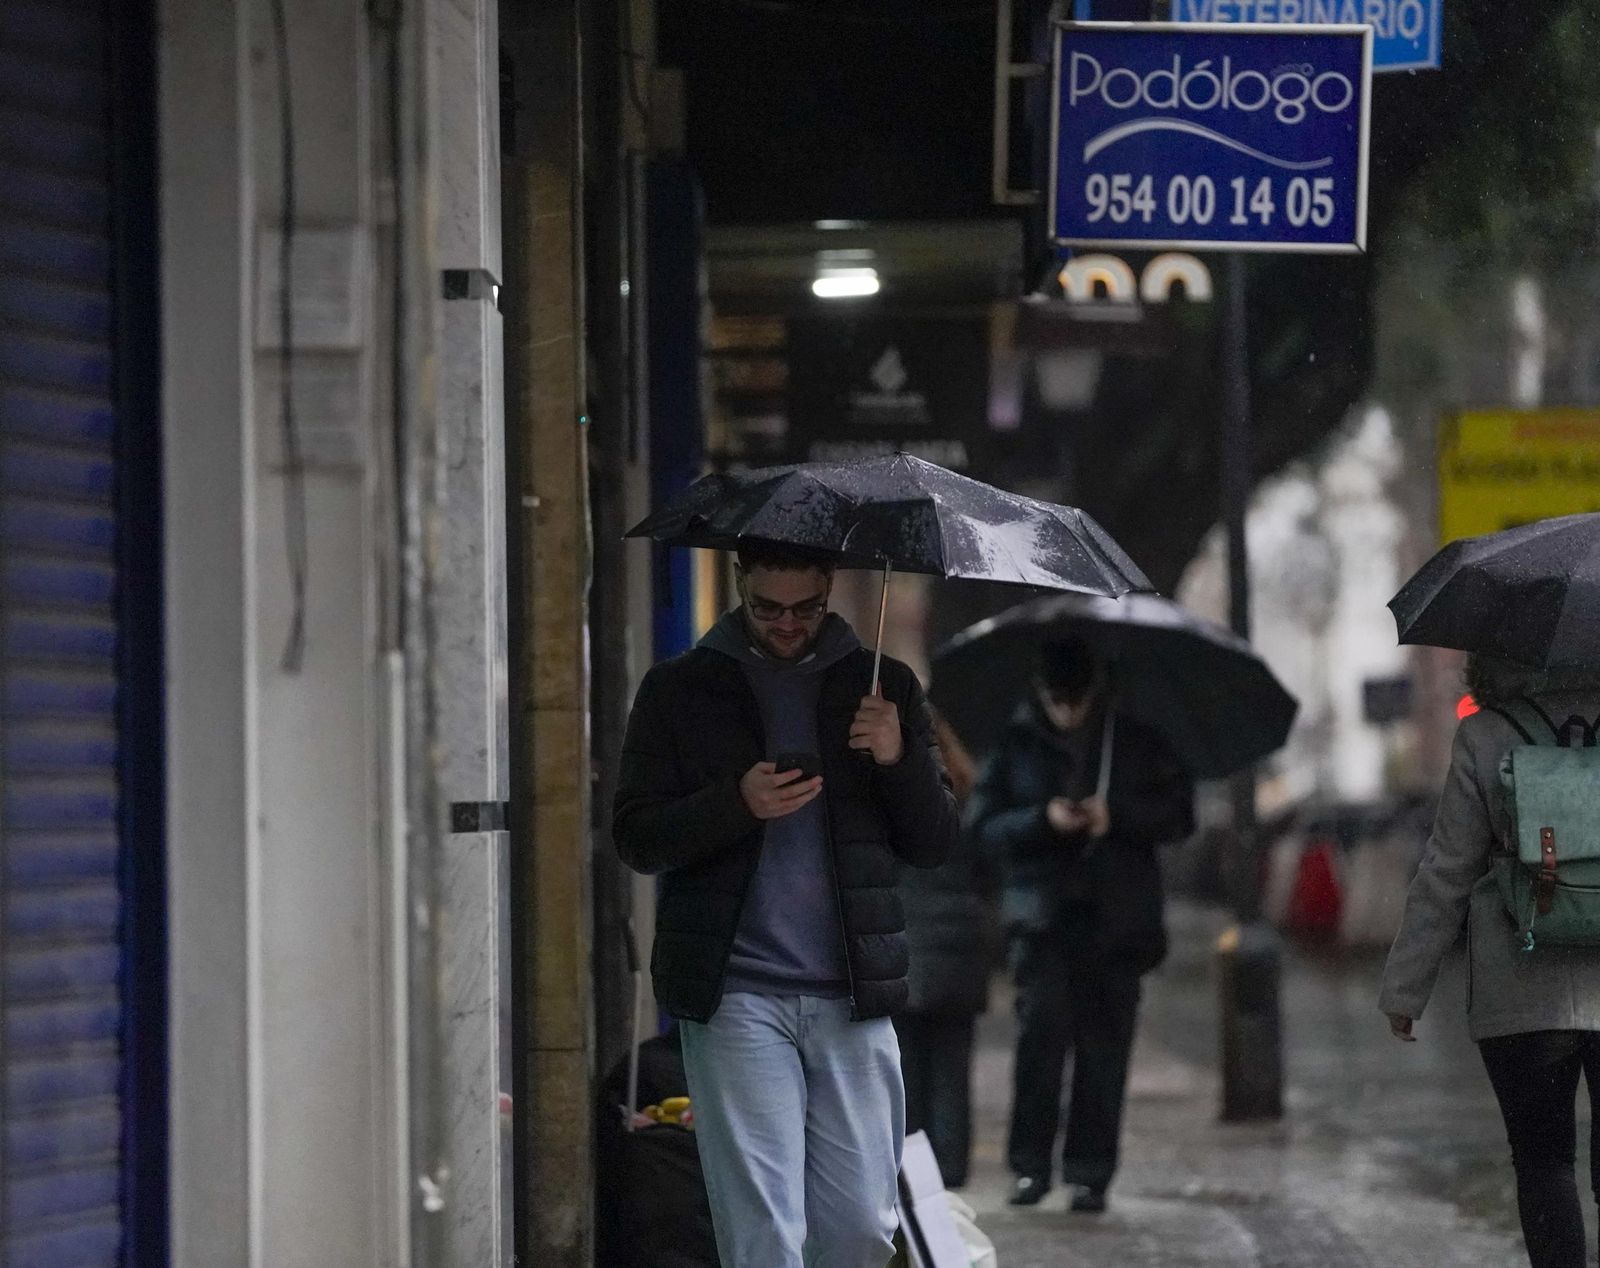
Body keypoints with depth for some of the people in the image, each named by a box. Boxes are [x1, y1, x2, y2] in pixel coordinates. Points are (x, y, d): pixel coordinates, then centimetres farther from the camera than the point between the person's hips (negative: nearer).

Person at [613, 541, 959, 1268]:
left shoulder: (880, 687, 12)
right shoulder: (682, 690, 7)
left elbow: (936, 844, 10)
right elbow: (636, 839, 2)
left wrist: (901, 761, -9)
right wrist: (736, 804, -16)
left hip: (851, 999, 2)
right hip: (736, 997, -2)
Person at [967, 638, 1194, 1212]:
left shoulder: (1137, 738, 6)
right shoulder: (1016, 740, 5)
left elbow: (1179, 814, 6)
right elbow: (984, 825, 4)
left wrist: (1116, 815, -12)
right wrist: (1043, 820, -14)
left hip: (1117, 912, 1)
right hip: (1042, 910, -1)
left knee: (1105, 1044, -2)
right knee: (1041, 1021, -15)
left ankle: (1090, 1174, 5)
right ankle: (1030, 1164, -8)